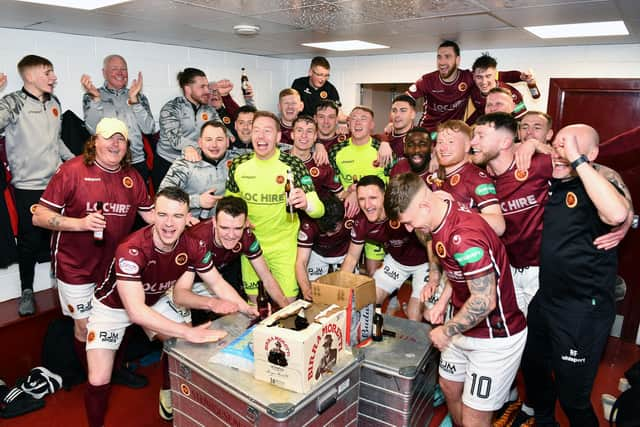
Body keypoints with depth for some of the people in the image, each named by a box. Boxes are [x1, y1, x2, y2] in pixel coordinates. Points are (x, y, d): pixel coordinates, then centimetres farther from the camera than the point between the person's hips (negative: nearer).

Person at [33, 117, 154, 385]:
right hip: (76, 265, -4)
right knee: (85, 325, 9)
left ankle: (115, 370, 39)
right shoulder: (72, 171, -13)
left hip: (115, 263, 4)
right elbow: (39, 216, -13)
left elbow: (151, 215, 6)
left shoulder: (132, 177, 2)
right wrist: (80, 223, -26)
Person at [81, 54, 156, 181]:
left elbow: (148, 129, -5)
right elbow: (93, 128, -8)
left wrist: (133, 99, -13)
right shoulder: (91, 96, 6)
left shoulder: (138, 96, 9)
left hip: (137, 163, 2)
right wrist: (96, 98, -18)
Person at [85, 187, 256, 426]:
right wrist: (189, 332, -47)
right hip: (113, 306, -4)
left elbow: (217, 283, -10)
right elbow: (136, 311, -42)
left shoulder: (193, 246, -22)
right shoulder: (131, 250, -38)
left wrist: (250, 311, -21)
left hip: (154, 300, 5)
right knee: (99, 382, -11)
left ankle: (167, 392, 26)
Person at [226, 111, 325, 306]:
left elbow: (319, 209, -19)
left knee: (287, 305, 1)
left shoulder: (293, 165, -15)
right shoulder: (238, 165, -7)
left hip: (284, 246, -2)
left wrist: (306, 203, -41)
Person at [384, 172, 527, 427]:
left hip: (495, 337, -9)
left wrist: (447, 331, -16)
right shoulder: (441, 221, 0)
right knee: (449, 387, 23)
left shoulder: (464, 234, -31)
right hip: (466, 328, 9)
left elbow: (485, 301, -29)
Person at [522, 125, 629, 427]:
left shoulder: (597, 187, -15)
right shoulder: (552, 184, 4)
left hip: (583, 310, -8)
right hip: (545, 298, 8)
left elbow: (617, 213, -40)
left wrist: (577, 159, -34)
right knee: (533, 367, 26)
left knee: (572, 397, 5)